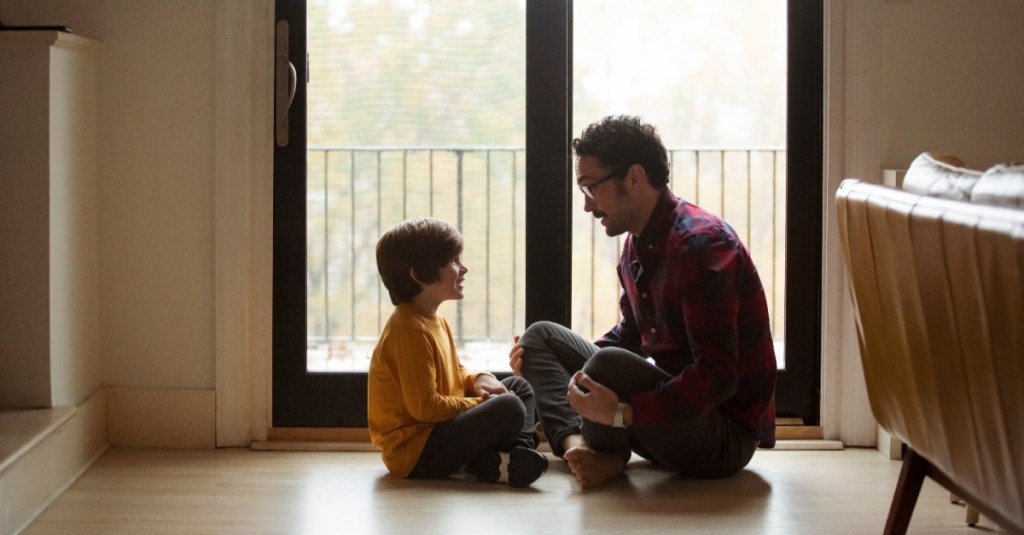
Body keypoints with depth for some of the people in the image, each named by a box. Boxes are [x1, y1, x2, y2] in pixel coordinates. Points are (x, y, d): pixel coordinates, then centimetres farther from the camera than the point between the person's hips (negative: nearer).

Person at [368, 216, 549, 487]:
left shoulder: (436, 322, 13)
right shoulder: (409, 330, -21)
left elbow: (455, 373, 25)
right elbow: (425, 408, -24)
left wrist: (479, 380, 2)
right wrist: (479, 403, -14)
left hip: (438, 431, 11)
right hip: (414, 451, -11)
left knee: (518, 386, 16)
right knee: (508, 408, -27)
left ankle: (520, 448, -4)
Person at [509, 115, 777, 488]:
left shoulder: (700, 244, -22)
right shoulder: (637, 244, 8)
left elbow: (717, 377, -28)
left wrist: (622, 412, -37)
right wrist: (537, 359, 8)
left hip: (726, 435, -10)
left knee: (608, 364, -36)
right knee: (540, 335, 12)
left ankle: (605, 455, -3)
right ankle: (575, 442, -14)